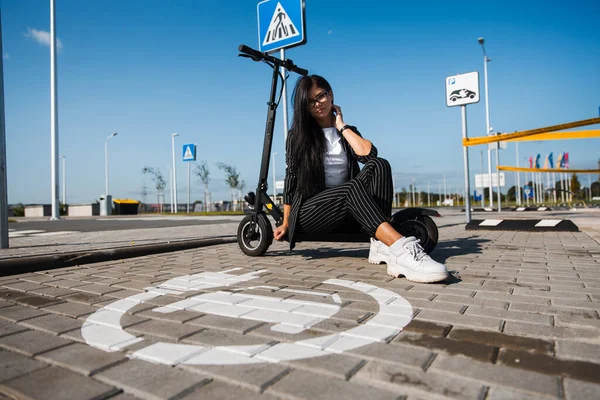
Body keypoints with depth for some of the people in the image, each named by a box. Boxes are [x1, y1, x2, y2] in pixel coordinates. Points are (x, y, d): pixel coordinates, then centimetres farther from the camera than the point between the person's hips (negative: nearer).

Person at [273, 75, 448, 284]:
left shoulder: (347, 132, 15)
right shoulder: (298, 134, 7)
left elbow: (369, 154, -8)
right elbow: (291, 178, 2)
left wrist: (341, 126, 0)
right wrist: (286, 224, -1)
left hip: (343, 211, 4)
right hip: (309, 212, -3)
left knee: (379, 166, -22)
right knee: (352, 186, -35)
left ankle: (382, 244, -38)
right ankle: (402, 249, -54)